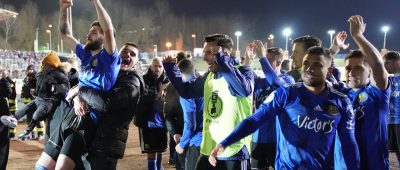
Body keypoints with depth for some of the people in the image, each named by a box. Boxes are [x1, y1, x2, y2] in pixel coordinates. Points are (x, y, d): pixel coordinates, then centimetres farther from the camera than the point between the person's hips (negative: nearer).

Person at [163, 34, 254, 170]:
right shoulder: (209, 76, 10)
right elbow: (186, 90, 25)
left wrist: (220, 58, -30)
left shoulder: (242, 71, -10)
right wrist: (170, 67, 14)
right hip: (208, 151, 7)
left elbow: (244, 89, -33)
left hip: (235, 152, -6)